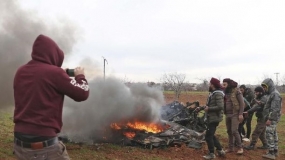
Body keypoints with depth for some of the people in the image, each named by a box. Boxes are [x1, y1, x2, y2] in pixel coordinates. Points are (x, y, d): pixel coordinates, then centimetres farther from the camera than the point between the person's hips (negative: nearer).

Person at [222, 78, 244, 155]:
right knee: (229, 131, 8)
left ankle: (240, 147, 2)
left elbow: (242, 103, -10)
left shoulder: (236, 91, -9)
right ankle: (230, 147, 17)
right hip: (227, 114, 6)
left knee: (234, 131, -11)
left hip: (235, 114, -6)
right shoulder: (225, 92, 10)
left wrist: (241, 114, -16)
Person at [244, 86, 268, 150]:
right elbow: (255, 106, 4)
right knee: (261, 133, 18)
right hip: (261, 118, 10)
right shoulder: (259, 98, 14)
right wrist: (248, 112, -15)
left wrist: (248, 111, -36)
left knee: (256, 133, -5)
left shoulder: (264, 98, -17)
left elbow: (257, 106, -29)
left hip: (263, 118, -10)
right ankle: (265, 145, 27)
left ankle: (252, 145, 2)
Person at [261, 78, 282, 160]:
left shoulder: (275, 94, -16)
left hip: (272, 118, -10)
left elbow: (275, 108, -22)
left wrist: (269, 119, -23)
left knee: (269, 134, -10)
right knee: (274, 134, 13)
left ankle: (271, 153, -8)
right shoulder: (272, 94, 15)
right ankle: (275, 151, 21)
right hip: (272, 118, 10)